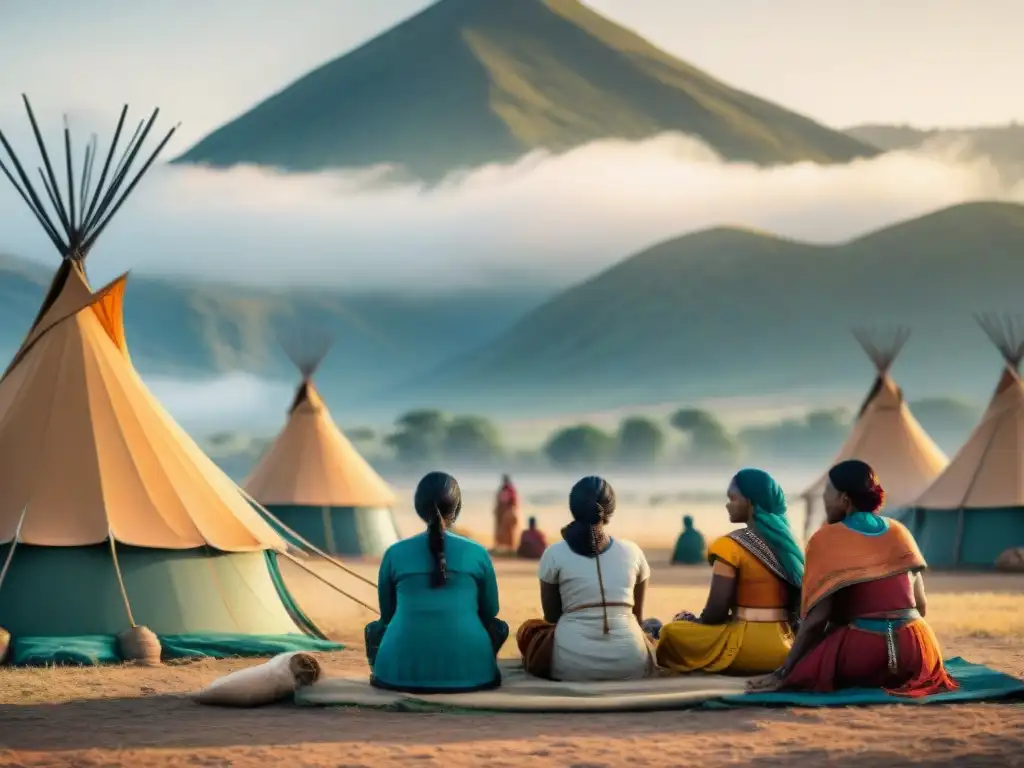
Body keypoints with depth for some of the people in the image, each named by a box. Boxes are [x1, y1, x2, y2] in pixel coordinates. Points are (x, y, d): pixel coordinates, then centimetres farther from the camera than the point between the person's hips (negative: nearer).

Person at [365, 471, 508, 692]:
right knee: (498, 626, 30)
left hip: (401, 671, 1)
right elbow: (489, 614, 17)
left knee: (374, 628, 33)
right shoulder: (477, 553, 3)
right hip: (468, 671, -1)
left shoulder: (394, 553, 4)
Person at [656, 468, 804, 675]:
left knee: (672, 631, 8)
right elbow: (796, 604, 14)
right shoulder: (785, 543, 8)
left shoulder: (731, 546, -12)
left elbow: (715, 613, -13)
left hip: (746, 650, -8)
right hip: (782, 649, 8)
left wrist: (691, 621, 9)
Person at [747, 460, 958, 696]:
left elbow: (817, 618, -10)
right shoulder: (899, 532, 12)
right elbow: (921, 605, 15)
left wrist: (783, 673, -7)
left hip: (862, 651, -6)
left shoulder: (827, 539, -3)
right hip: (916, 649, 6)